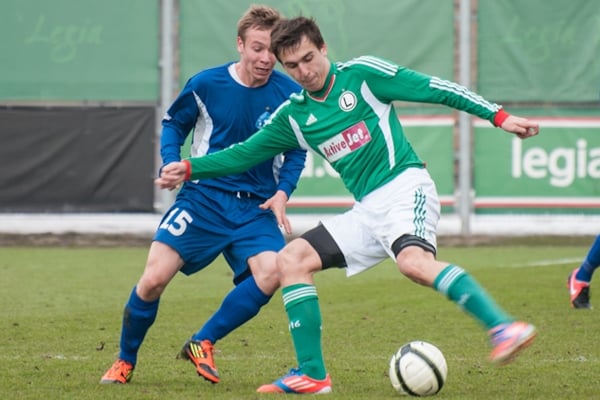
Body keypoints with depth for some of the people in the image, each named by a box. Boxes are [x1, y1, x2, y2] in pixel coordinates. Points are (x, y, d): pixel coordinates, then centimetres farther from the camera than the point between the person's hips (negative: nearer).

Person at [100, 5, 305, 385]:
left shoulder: (289, 94, -5)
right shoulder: (206, 84, -7)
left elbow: (297, 152, 9)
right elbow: (173, 125, 10)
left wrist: (282, 192, -6)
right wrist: (171, 164, -7)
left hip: (256, 207, 1)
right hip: (204, 196, -1)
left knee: (270, 273, -26)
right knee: (154, 279, -12)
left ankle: (202, 343, -4)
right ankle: (125, 361, 16)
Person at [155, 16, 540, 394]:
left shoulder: (361, 74, -3)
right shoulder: (293, 116, 12)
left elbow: (435, 89, -4)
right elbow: (245, 153, 21)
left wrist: (499, 115, -7)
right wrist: (190, 168, 9)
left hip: (405, 187, -7)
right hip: (367, 211, 7)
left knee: (413, 262, -35)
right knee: (291, 259, -1)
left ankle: (504, 328, -42)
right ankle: (313, 374, -1)